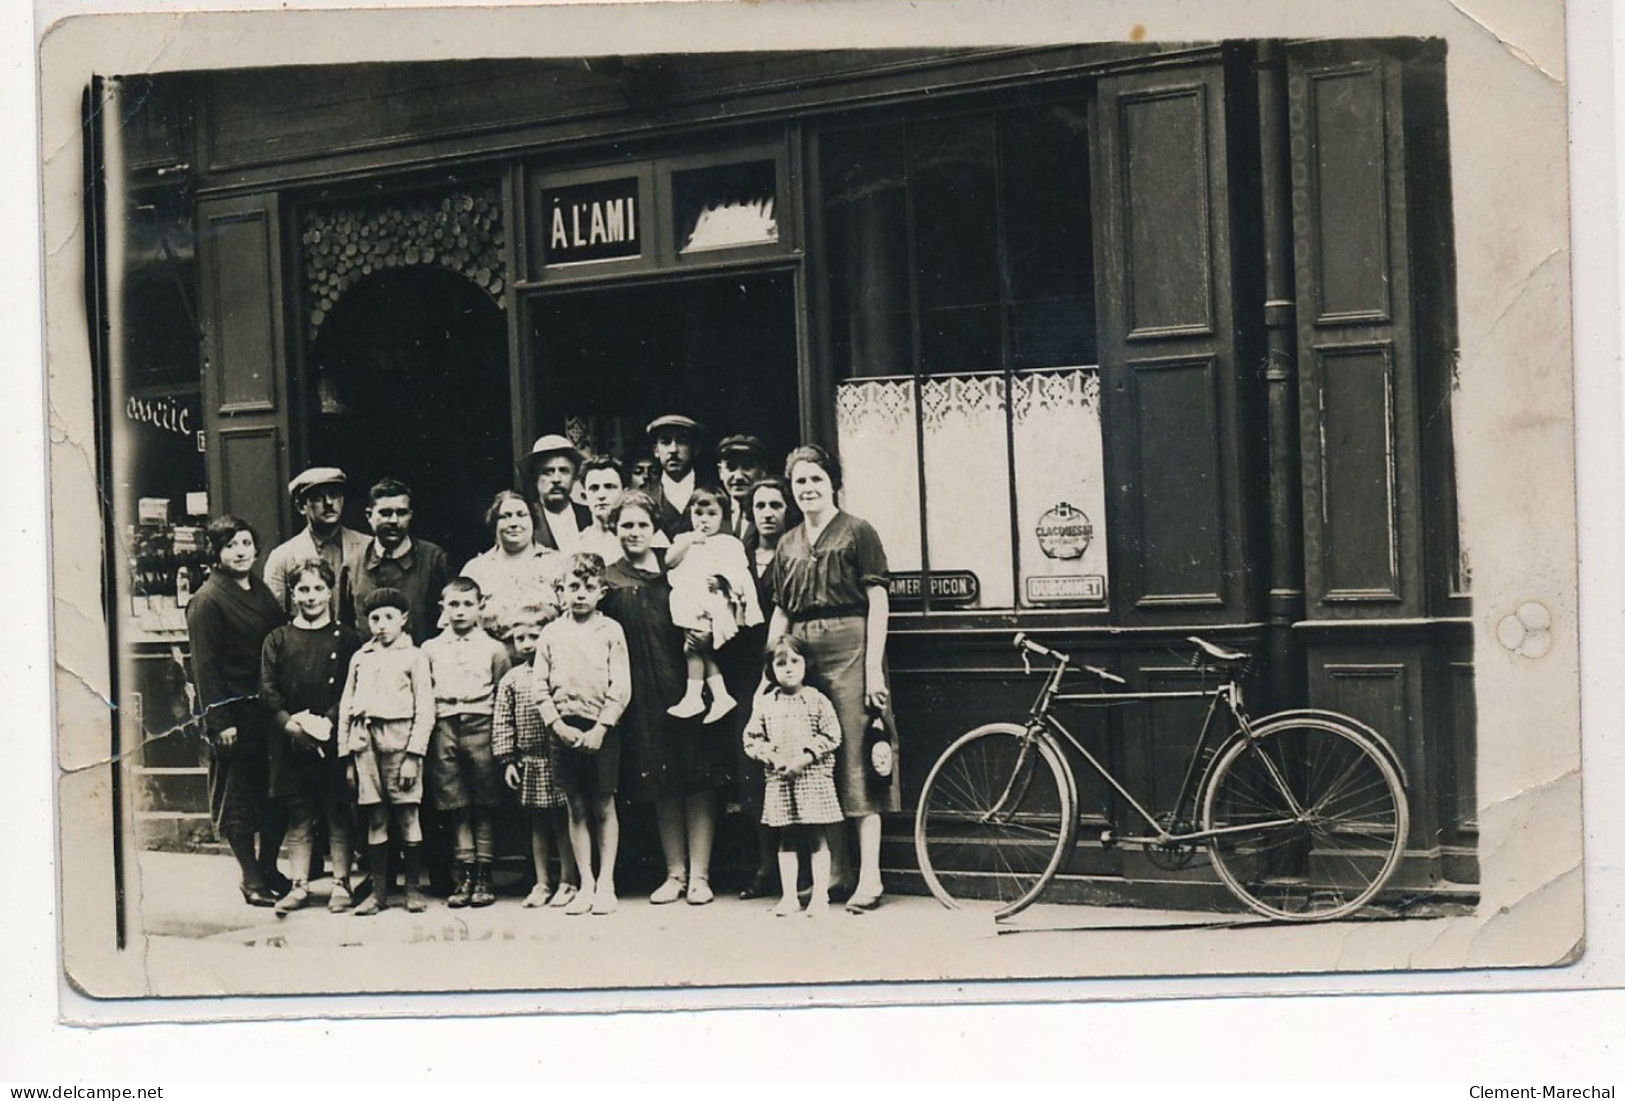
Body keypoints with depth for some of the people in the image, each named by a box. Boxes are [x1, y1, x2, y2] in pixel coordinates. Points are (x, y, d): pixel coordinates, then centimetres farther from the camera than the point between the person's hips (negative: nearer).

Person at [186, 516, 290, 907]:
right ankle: (251, 879, 10)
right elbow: (205, 665, -12)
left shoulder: (262, 591, 12)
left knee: (276, 794, 11)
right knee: (238, 798, 2)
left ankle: (269, 870, 23)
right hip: (235, 712, -6)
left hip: (269, 708, 7)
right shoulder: (207, 599, -9)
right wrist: (219, 722, -16)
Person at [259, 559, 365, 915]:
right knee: (298, 814, 5)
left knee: (338, 812, 1)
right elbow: (267, 688, 4)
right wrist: (289, 722, -11)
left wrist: (328, 720, -13)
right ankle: (299, 885, 11)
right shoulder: (278, 639, 10)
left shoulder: (346, 638, 6)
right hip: (290, 738, 1)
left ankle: (341, 885, 8)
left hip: (334, 737, -1)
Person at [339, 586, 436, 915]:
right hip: (365, 738, 3)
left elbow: (425, 710, -1)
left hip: (399, 737, -3)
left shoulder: (414, 657, 4)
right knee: (375, 818, 4)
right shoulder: (360, 658, 17)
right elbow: (346, 706, 17)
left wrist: (414, 755, -9)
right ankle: (379, 891, 9)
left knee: (407, 815, -3)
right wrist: (347, 756, 9)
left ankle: (413, 888, 5)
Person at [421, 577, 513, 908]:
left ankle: (484, 876, 4)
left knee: (485, 804, 0)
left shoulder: (493, 648, 8)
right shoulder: (430, 649, 12)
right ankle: (464, 874, 6)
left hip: (481, 725, -1)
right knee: (455, 805, 2)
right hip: (444, 728, 1)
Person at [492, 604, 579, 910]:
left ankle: (566, 883, 14)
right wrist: (508, 759, 2)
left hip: (558, 756, -3)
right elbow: (502, 721, 7)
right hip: (529, 760, 3)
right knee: (537, 823, 12)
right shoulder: (511, 679, 5)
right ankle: (542, 884, 20)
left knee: (562, 821, 4)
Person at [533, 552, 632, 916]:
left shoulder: (611, 630, 0)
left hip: (601, 728, -2)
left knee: (603, 807, 2)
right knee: (576, 808, 6)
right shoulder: (551, 633, 6)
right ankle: (586, 885, 12)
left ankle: (606, 884, 8)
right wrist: (559, 726, -7)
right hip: (565, 729, 2)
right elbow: (539, 685, 4)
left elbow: (621, 686, -4)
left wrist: (600, 729, -11)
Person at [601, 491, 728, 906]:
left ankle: (699, 875, 4)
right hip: (642, 693, 0)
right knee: (662, 785, 7)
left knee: (698, 779, -1)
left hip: (683, 681, 0)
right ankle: (675, 872, 16)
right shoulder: (609, 580, 5)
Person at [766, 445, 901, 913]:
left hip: (849, 649, -5)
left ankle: (869, 877, -2)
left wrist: (874, 668, -11)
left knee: (856, 759, -6)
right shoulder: (788, 545, 16)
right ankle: (833, 869, 16)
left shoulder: (857, 532, 0)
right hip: (801, 656, 6)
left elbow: (878, 602, -4)